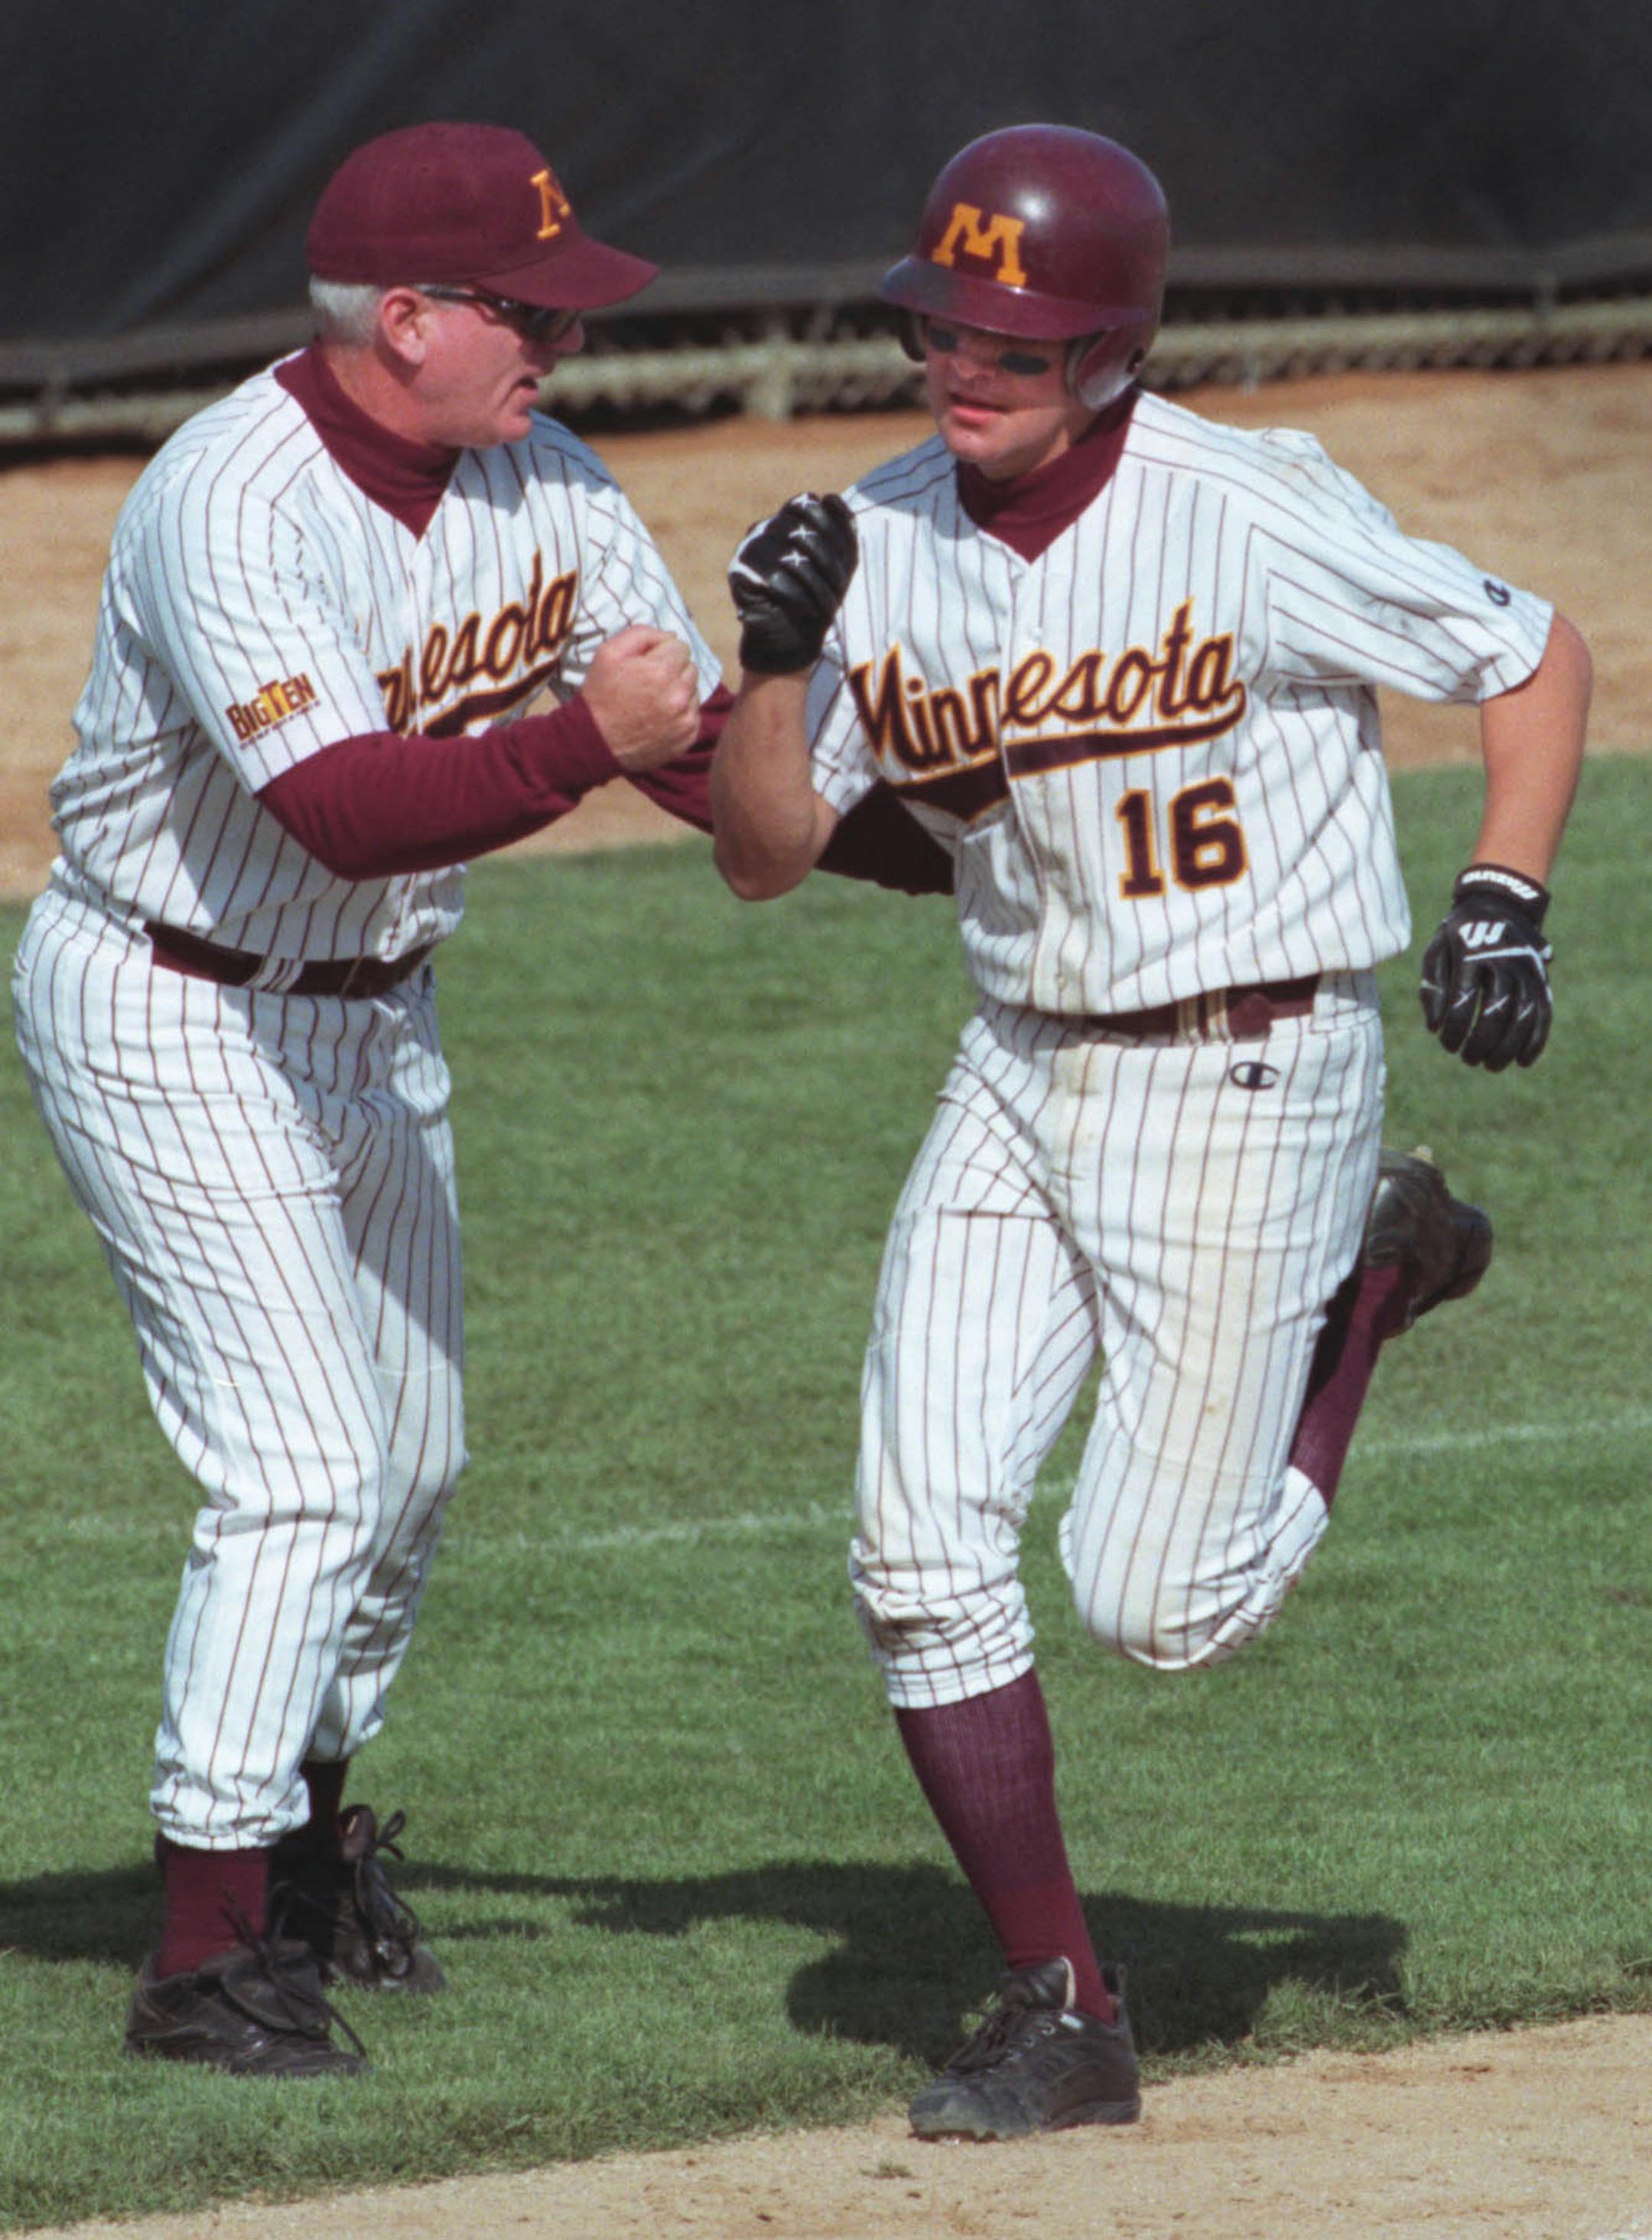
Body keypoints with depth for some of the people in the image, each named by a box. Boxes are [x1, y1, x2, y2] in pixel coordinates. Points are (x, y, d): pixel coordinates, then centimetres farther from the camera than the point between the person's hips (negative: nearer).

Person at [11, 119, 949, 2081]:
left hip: (370, 1019, 8)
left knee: (405, 1472, 17)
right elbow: (352, 810, -39)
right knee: (304, 1472, -16)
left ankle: (304, 1841, 38)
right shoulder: (233, 507, -28)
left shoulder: (540, 481, -4)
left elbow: (703, 747, -2)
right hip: (174, 1018, -8)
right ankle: (207, 1958, -14)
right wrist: (586, 741, -45)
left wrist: (971, 856, -13)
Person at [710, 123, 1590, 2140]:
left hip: (1251, 1081, -5)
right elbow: (762, 853, 2)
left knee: (1159, 1604, -4)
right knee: (922, 1550, -7)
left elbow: (1535, 659, -4)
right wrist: (777, 657, -15)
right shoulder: (880, 543, -1)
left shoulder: (1253, 518, -16)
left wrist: (1504, 902, -15)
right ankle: (1061, 2020, 3)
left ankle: (1366, 1287, 23)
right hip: (1022, 1074, 5)